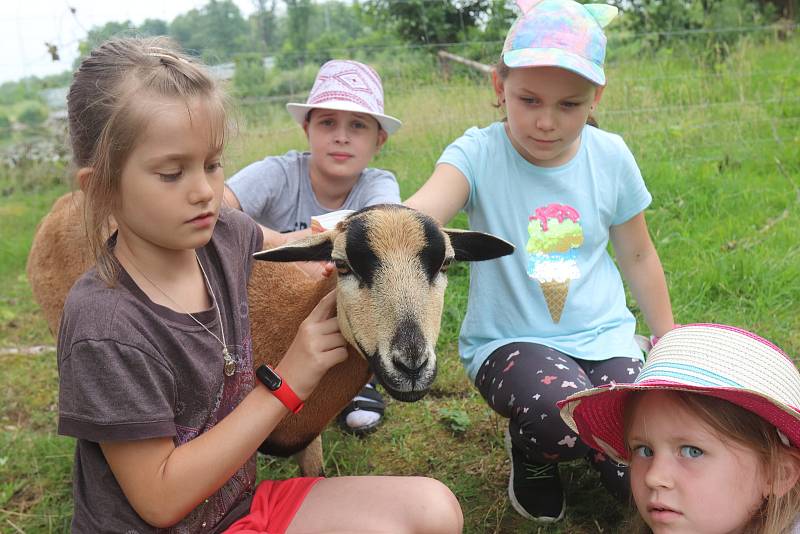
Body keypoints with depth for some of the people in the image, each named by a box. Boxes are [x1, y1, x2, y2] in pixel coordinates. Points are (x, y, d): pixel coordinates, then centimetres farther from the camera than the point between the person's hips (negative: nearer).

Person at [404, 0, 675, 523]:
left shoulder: (611, 157, -3)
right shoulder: (479, 153, -14)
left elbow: (637, 255, 10)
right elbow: (417, 215, -34)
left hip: (602, 336, 3)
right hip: (511, 340, -3)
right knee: (565, 414, -35)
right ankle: (532, 451, 4)